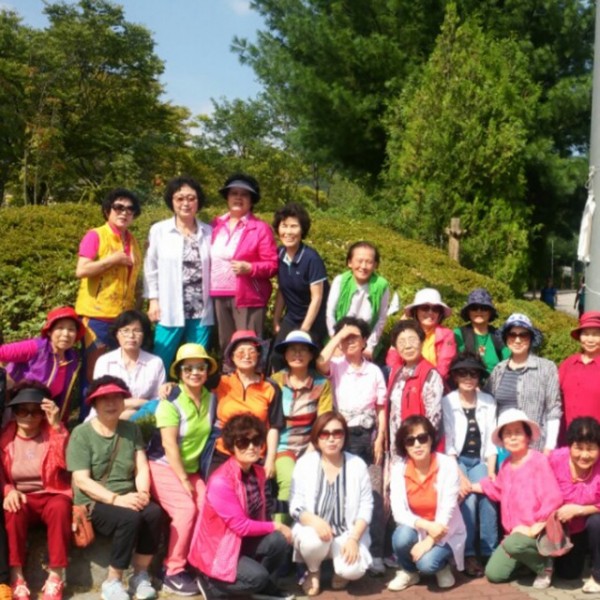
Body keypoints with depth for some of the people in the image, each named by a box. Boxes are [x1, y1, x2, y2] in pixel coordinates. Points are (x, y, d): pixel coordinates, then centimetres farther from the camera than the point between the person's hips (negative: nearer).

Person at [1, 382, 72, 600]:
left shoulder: (52, 433, 1)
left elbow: (64, 463, -17)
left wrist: (57, 425, -26)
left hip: (51, 495, -1)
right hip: (22, 497, 1)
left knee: (60, 508, -36)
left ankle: (56, 575, -28)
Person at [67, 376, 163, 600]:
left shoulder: (132, 429, 10)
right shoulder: (81, 434, -6)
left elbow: (142, 467, 4)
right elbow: (81, 480, -13)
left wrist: (143, 493, -17)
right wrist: (116, 499, -24)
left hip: (127, 499, 4)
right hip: (93, 503, -4)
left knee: (154, 512, -26)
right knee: (130, 517, -32)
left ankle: (140, 575, -9)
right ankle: (113, 581, -16)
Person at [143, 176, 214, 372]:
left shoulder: (208, 232, 4)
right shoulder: (159, 230, 2)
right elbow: (150, 268, 5)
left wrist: (213, 301, 2)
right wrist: (153, 301, 0)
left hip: (202, 310, 1)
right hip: (170, 310, -1)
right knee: (161, 364, 1)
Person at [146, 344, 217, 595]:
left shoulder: (211, 399, 2)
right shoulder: (171, 402, -15)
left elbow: (210, 434, 7)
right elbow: (169, 445, -18)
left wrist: (190, 476, 0)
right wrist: (184, 481, -17)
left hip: (191, 468, 5)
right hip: (163, 466, -5)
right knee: (187, 509, -25)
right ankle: (173, 572, -13)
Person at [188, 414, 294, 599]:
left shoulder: (258, 473, -1)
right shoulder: (221, 482, -28)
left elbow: (258, 514, 6)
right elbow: (241, 526, -24)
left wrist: (276, 529, -13)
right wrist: (276, 526, -16)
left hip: (242, 540, 7)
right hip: (216, 548, -7)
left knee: (278, 541, -18)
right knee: (256, 576, -26)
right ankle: (211, 583, 2)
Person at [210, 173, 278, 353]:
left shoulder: (260, 228, 0)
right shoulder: (216, 225, 13)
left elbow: (272, 265, -4)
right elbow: (209, 259, 17)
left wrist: (249, 268, -20)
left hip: (247, 297, -5)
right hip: (219, 297, 5)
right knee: (226, 348, 11)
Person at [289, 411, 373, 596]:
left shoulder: (357, 465, -3)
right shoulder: (304, 463, -5)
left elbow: (366, 506, -4)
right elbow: (295, 506, -8)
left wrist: (353, 538, -17)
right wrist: (315, 521, -28)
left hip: (348, 532, 0)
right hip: (314, 529, 0)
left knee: (353, 570, -27)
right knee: (313, 540, -35)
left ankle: (340, 570, 14)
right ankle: (314, 572, 3)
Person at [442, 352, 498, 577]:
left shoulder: (488, 402, 6)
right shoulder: (447, 402, -3)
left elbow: (491, 440, 5)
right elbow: (447, 442, -8)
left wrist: (491, 471, -7)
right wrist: (460, 475, -17)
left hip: (479, 460, 2)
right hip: (455, 461, -2)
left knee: (488, 496, -25)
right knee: (468, 497, -27)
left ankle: (490, 552, -13)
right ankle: (468, 554, -14)